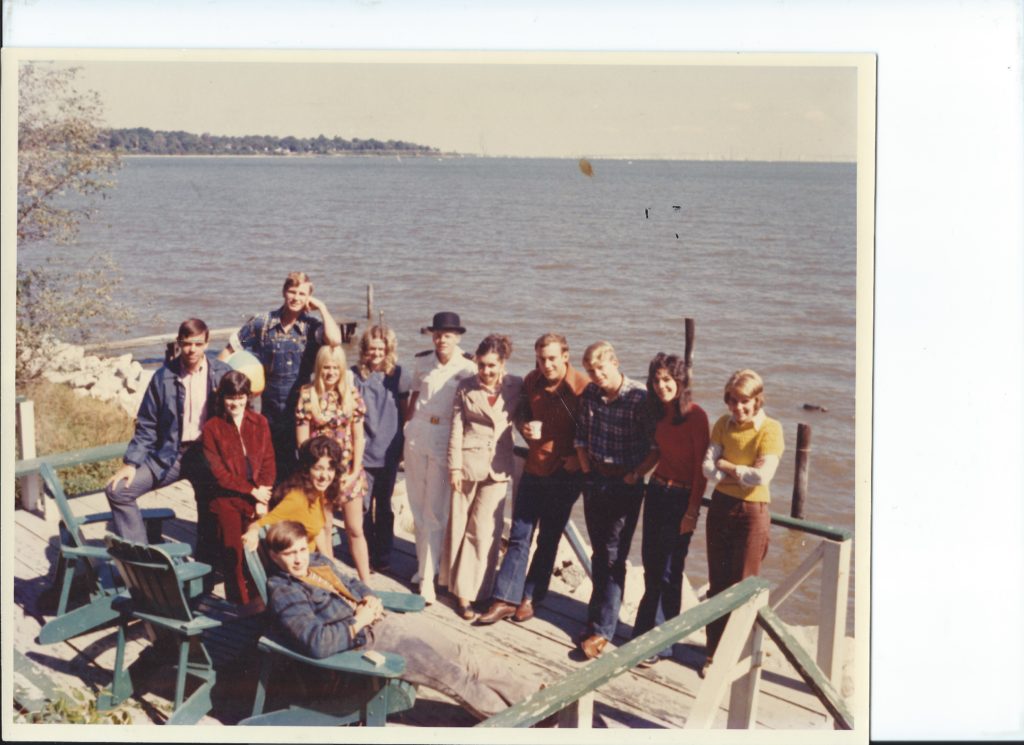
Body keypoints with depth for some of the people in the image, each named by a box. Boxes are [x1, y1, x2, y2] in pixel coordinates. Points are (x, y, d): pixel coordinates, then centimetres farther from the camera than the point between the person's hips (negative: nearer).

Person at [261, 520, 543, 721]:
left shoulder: (317, 562, 11)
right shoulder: (283, 591, -14)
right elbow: (316, 643, -25)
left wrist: (370, 599, 5)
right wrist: (358, 623, -14)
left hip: (382, 621, 8)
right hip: (365, 640, -8)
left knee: (465, 654, 1)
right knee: (450, 672, -12)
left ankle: (535, 694, 6)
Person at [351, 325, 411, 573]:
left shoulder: (399, 374, 0)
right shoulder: (355, 375, -3)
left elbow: (405, 410, 8)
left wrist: (403, 444, 8)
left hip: (389, 452, 1)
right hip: (362, 453, -1)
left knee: (384, 506, 13)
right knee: (364, 506, 2)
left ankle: (383, 557, 25)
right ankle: (366, 556, 16)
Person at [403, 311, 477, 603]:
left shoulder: (468, 367, -7)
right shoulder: (423, 362, 6)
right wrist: (408, 426, 13)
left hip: (446, 439, -4)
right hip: (417, 434, 4)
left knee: (435, 511, -4)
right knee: (418, 505, 9)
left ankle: (427, 577, 1)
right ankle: (425, 563, 24)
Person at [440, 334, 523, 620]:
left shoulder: (517, 386, -1)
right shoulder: (466, 388, -2)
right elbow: (456, 429, -1)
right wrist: (454, 467, -4)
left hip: (498, 467, 0)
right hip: (468, 463, 0)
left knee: (485, 531, 1)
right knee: (460, 526, 8)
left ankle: (471, 591, 12)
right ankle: (460, 588, 23)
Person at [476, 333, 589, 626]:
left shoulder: (583, 387, -15)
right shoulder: (531, 381, 0)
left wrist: (579, 458, -17)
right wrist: (523, 426, -8)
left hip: (564, 473, -4)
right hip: (533, 467, 4)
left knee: (548, 540, 9)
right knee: (519, 536, 4)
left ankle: (530, 598, 21)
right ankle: (505, 599, 9)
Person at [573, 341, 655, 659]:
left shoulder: (640, 398, -16)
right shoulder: (589, 394, 1)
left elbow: (657, 446, -12)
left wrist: (636, 475, -14)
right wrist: (586, 468, 5)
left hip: (625, 484, -5)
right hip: (595, 480, 6)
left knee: (613, 557, -3)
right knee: (599, 554, 15)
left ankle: (602, 629, 1)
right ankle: (600, 613, 27)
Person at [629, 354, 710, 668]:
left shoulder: (695, 415, -15)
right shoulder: (660, 412, 7)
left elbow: (701, 467, -14)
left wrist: (692, 511, -15)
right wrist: (638, 471, 4)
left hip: (681, 498, -7)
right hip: (656, 491, 7)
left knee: (668, 572, 0)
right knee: (651, 568, 13)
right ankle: (645, 635, 27)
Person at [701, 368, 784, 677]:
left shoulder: (770, 429, -11)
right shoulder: (723, 424, 2)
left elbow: (763, 476, -21)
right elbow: (708, 467, -7)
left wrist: (727, 466, -10)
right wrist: (743, 474, -19)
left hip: (752, 513, -4)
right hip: (720, 508, 4)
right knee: (717, 584, 10)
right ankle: (715, 652, 22)